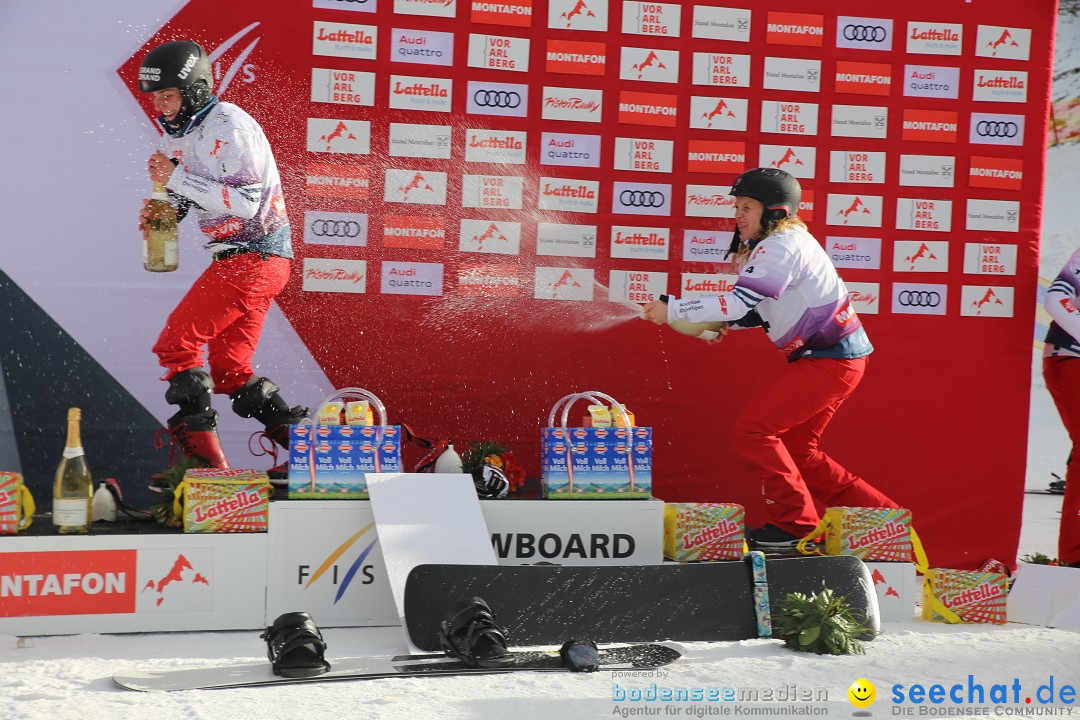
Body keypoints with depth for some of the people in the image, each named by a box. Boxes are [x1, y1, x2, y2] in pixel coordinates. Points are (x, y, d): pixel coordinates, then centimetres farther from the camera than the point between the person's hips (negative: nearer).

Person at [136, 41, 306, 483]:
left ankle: (206, 459, -12)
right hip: (237, 257, 10)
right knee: (230, 372, 11)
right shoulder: (177, 133, 12)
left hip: (254, 256, -10)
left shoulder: (228, 126, -16)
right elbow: (191, 193, 24)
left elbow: (245, 201, -24)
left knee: (177, 343, -13)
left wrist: (175, 177, -22)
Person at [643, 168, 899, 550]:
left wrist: (672, 309, -21)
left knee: (753, 428, -12)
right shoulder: (769, 246, 14)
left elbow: (741, 300, -25)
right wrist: (727, 325, 3)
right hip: (822, 356, 10)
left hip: (831, 359, -10)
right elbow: (762, 308, 20)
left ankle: (795, 523, -6)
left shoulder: (782, 245, -17)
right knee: (796, 451, 13)